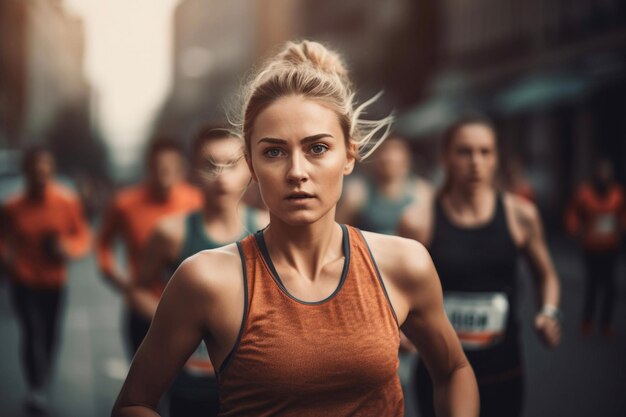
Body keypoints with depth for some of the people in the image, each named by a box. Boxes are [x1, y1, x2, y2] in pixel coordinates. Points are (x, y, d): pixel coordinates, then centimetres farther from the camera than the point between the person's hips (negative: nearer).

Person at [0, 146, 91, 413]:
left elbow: (83, 236, 4)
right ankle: (37, 389, -14)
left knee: (50, 336, 11)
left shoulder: (67, 201, -5)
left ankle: (43, 386, 32)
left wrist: (68, 248, -16)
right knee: (33, 333, -13)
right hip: (24, 282, -1)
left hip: (55, 282, 2)